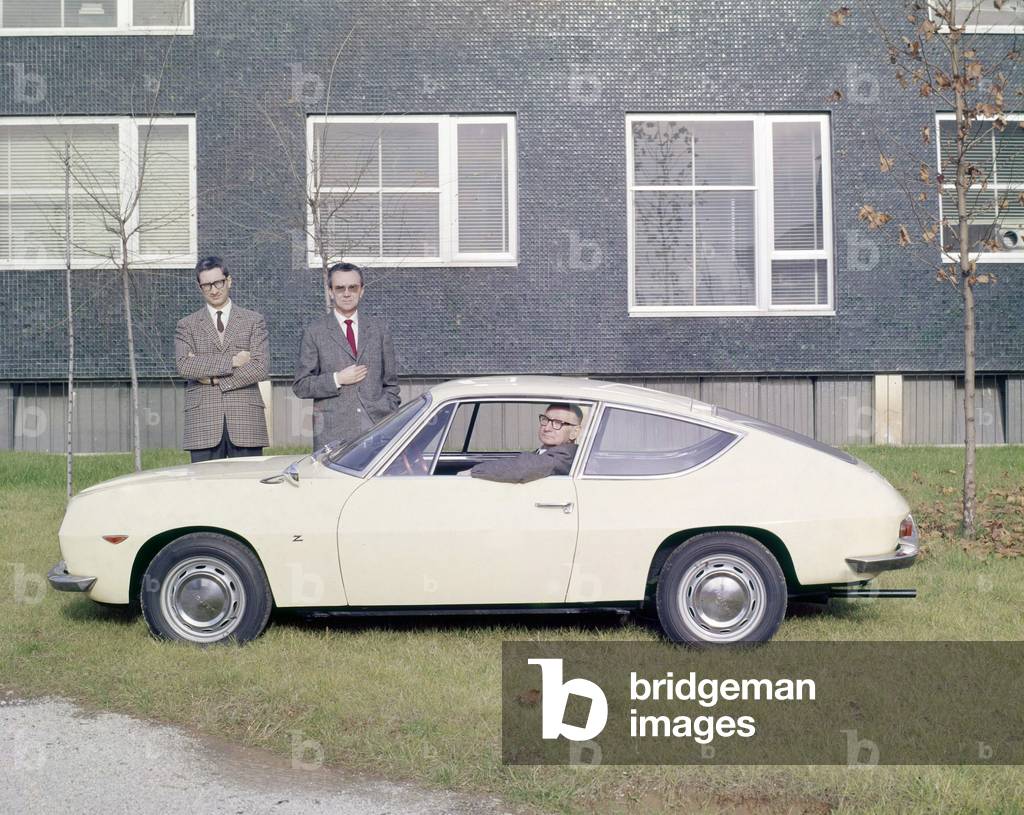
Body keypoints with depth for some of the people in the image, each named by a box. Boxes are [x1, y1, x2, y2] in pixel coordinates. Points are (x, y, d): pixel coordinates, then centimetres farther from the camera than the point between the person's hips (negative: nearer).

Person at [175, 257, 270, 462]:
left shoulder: (254, 320, 11)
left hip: (246, 422, 0)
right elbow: (184, 366, -5)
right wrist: (231, 361, -10)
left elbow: (259, 368, -2)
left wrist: (213, 378, -6)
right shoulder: (187, 325, 12)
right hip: (204, 424, 0)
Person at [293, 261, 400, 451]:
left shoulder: (379, 330, 15)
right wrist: (337, 380, -8)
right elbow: (300, 386, 4)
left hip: (376, 431, 2)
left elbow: (390, 383, 17)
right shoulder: (314, 333, 7)